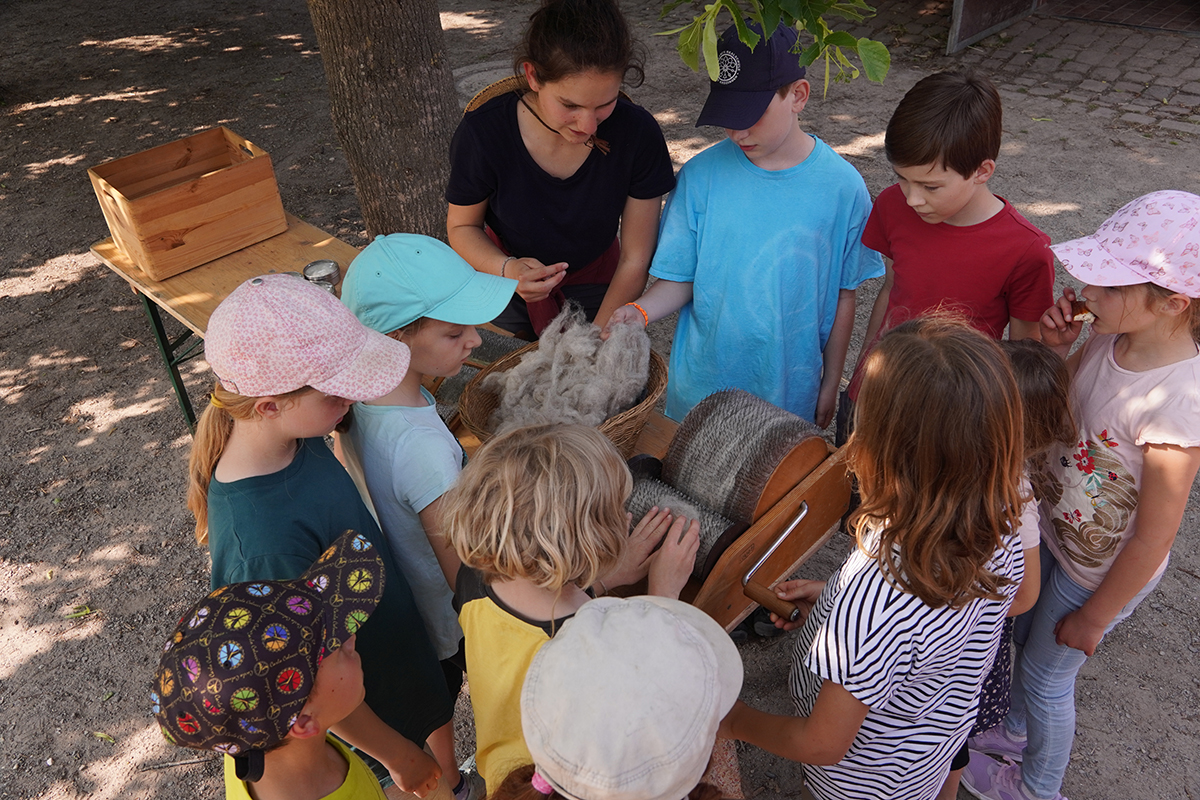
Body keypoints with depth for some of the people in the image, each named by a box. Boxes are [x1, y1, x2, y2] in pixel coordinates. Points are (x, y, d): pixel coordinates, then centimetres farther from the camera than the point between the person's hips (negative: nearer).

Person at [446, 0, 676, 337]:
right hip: (509, 287, 0)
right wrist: (507, 269, -34)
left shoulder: (638, 134, -28)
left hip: (596, 290, 1)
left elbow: (635, 260, -20)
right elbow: (462, 226, -13)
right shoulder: (483, 134, -30)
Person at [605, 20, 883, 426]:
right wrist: (639, 311, -27)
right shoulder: (700, 176, -11)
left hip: (791, 392, 0)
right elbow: (679, 279, -7)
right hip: (701, 388, 1)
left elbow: (843, 296, -3)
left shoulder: (842, 186, -12)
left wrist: (831, 384, 4)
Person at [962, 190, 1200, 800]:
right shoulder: (1109, 338, -16)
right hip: (1054, 533, 7)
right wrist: (1057, 350, -16)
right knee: (1023, 636, 29)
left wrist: (1095, 616, -12)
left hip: (1101, 572, -7)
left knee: (1047, 675, 17)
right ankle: (1018, 729, 60)